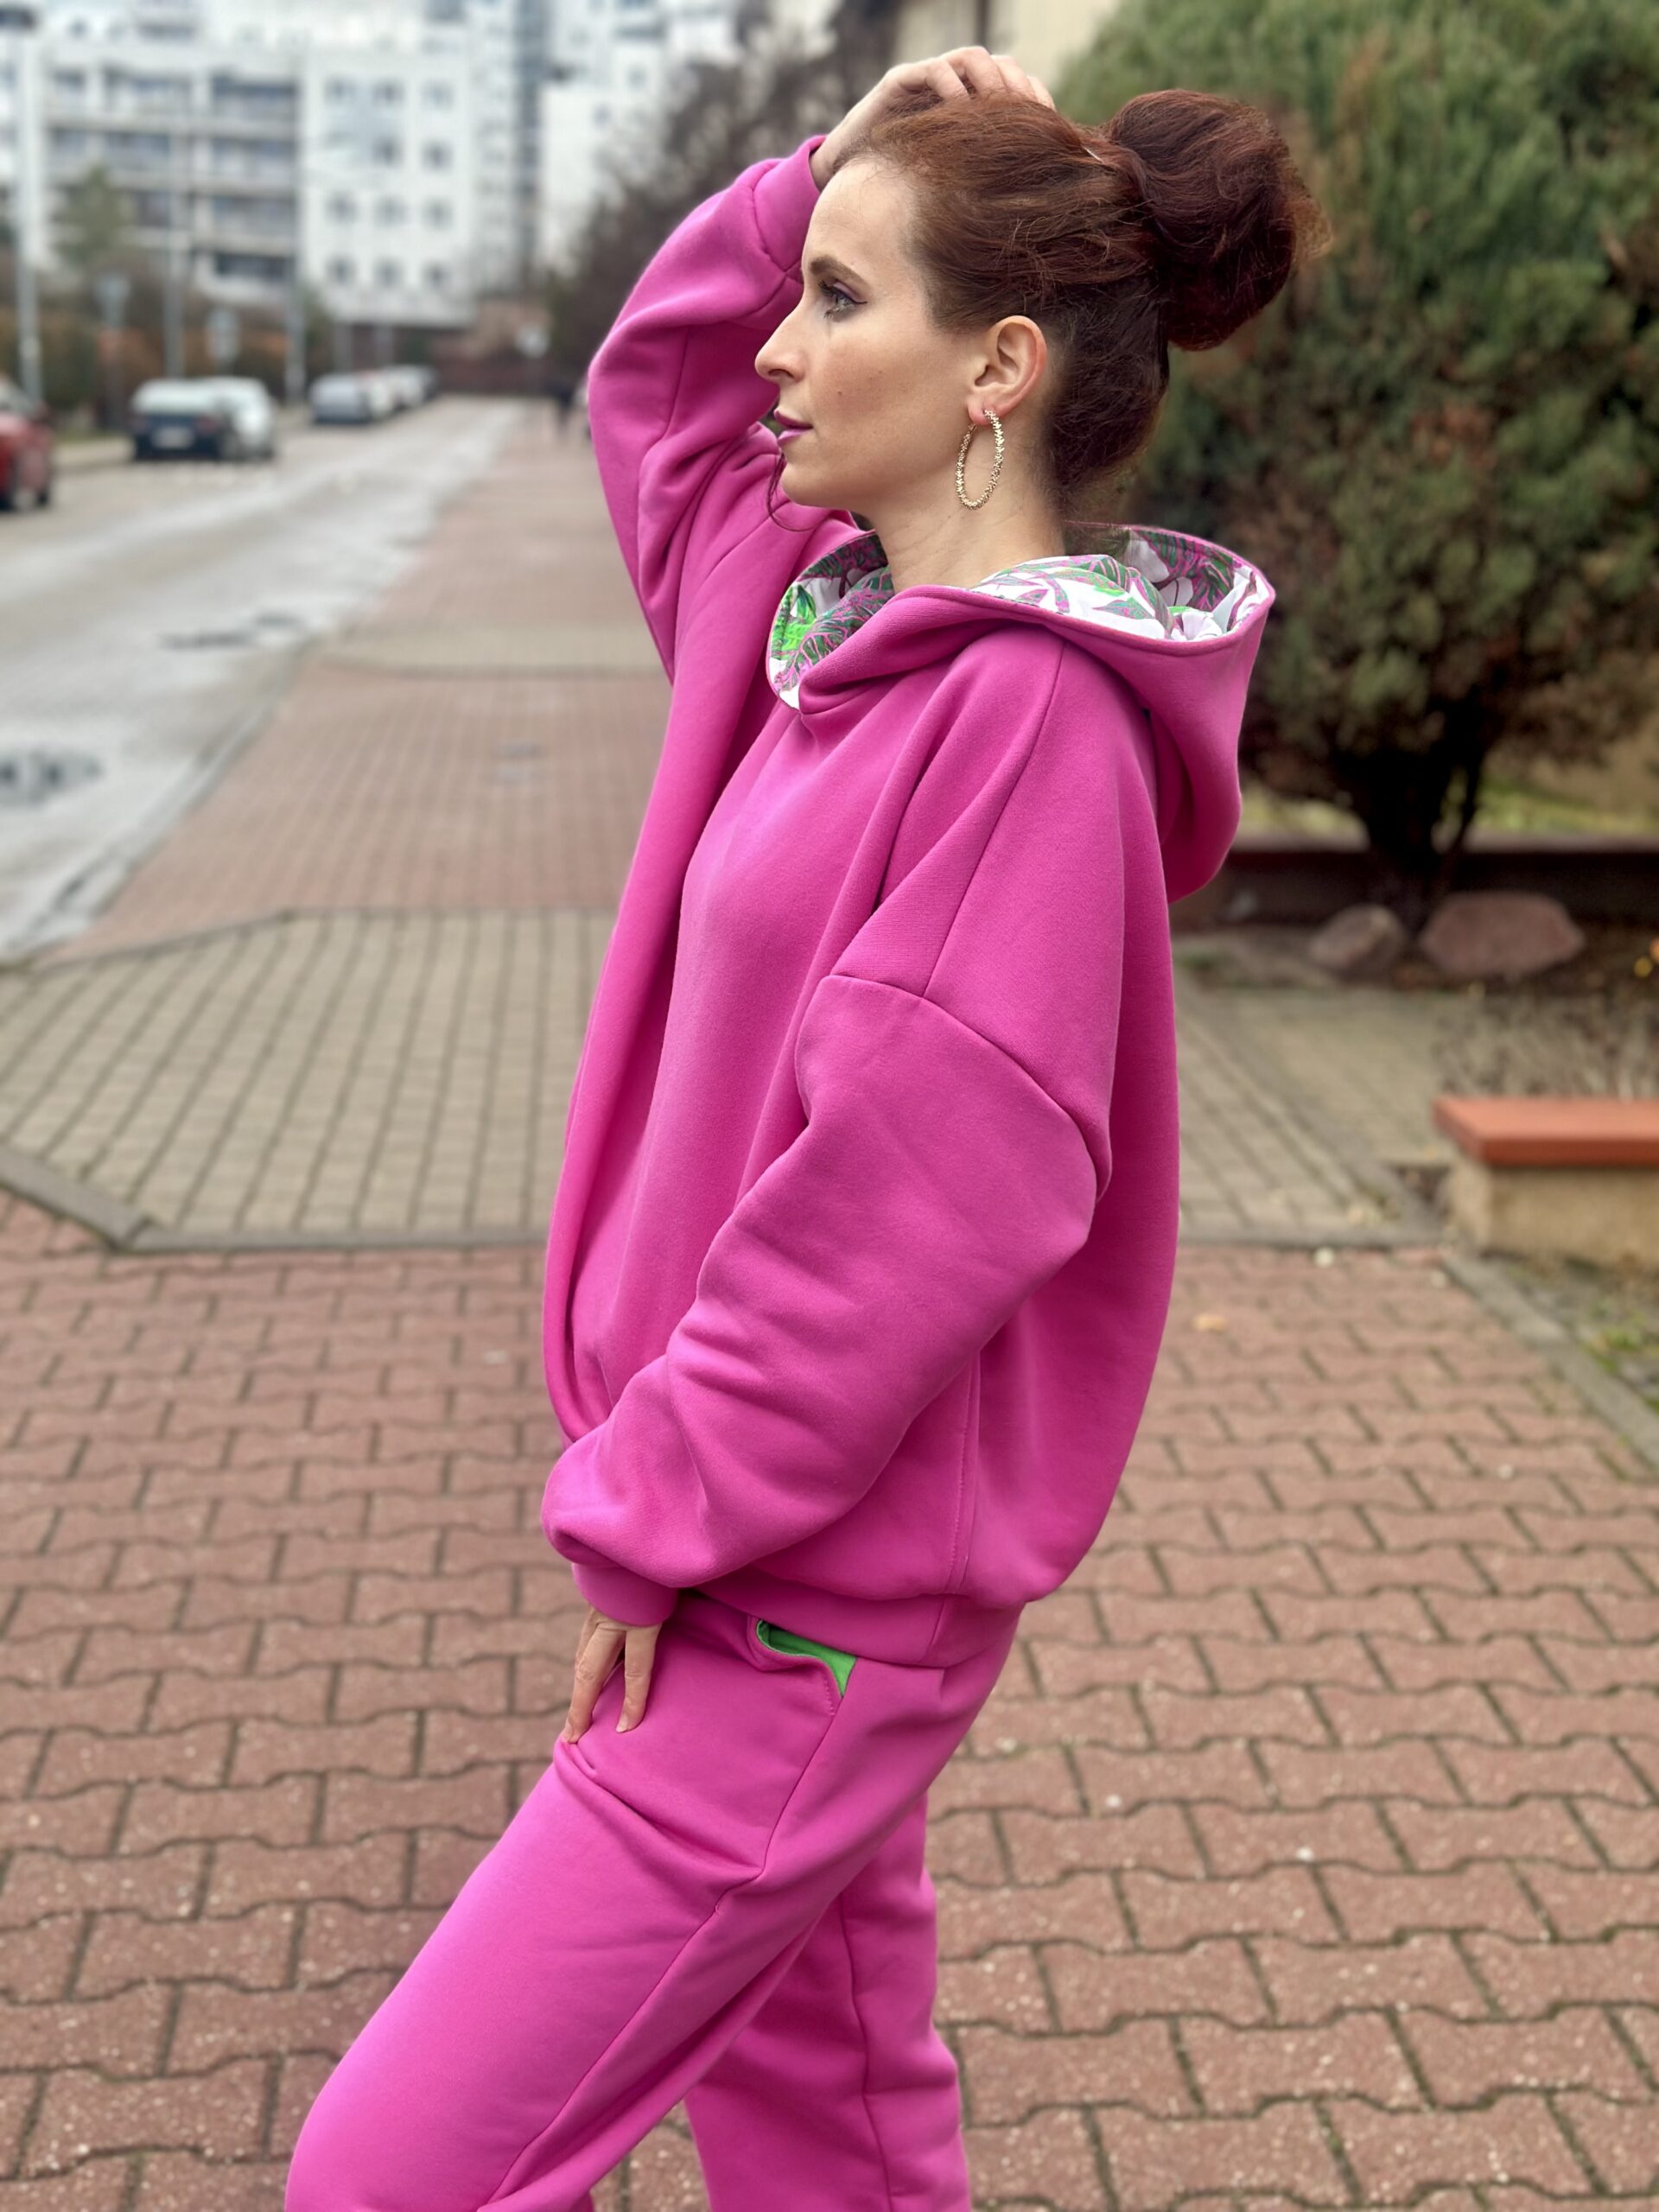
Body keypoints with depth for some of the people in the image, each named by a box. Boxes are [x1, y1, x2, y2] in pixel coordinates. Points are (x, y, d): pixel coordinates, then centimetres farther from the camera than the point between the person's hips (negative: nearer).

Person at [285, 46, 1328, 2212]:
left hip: (812, 1607, -9)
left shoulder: (1035, 717, -21)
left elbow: (917, 1195, -25)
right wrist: (851, 164, 8)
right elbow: (651, 379, 23)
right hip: (760, 1553, 9)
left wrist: (659, 1507, -16)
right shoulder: (837, 615, 6)